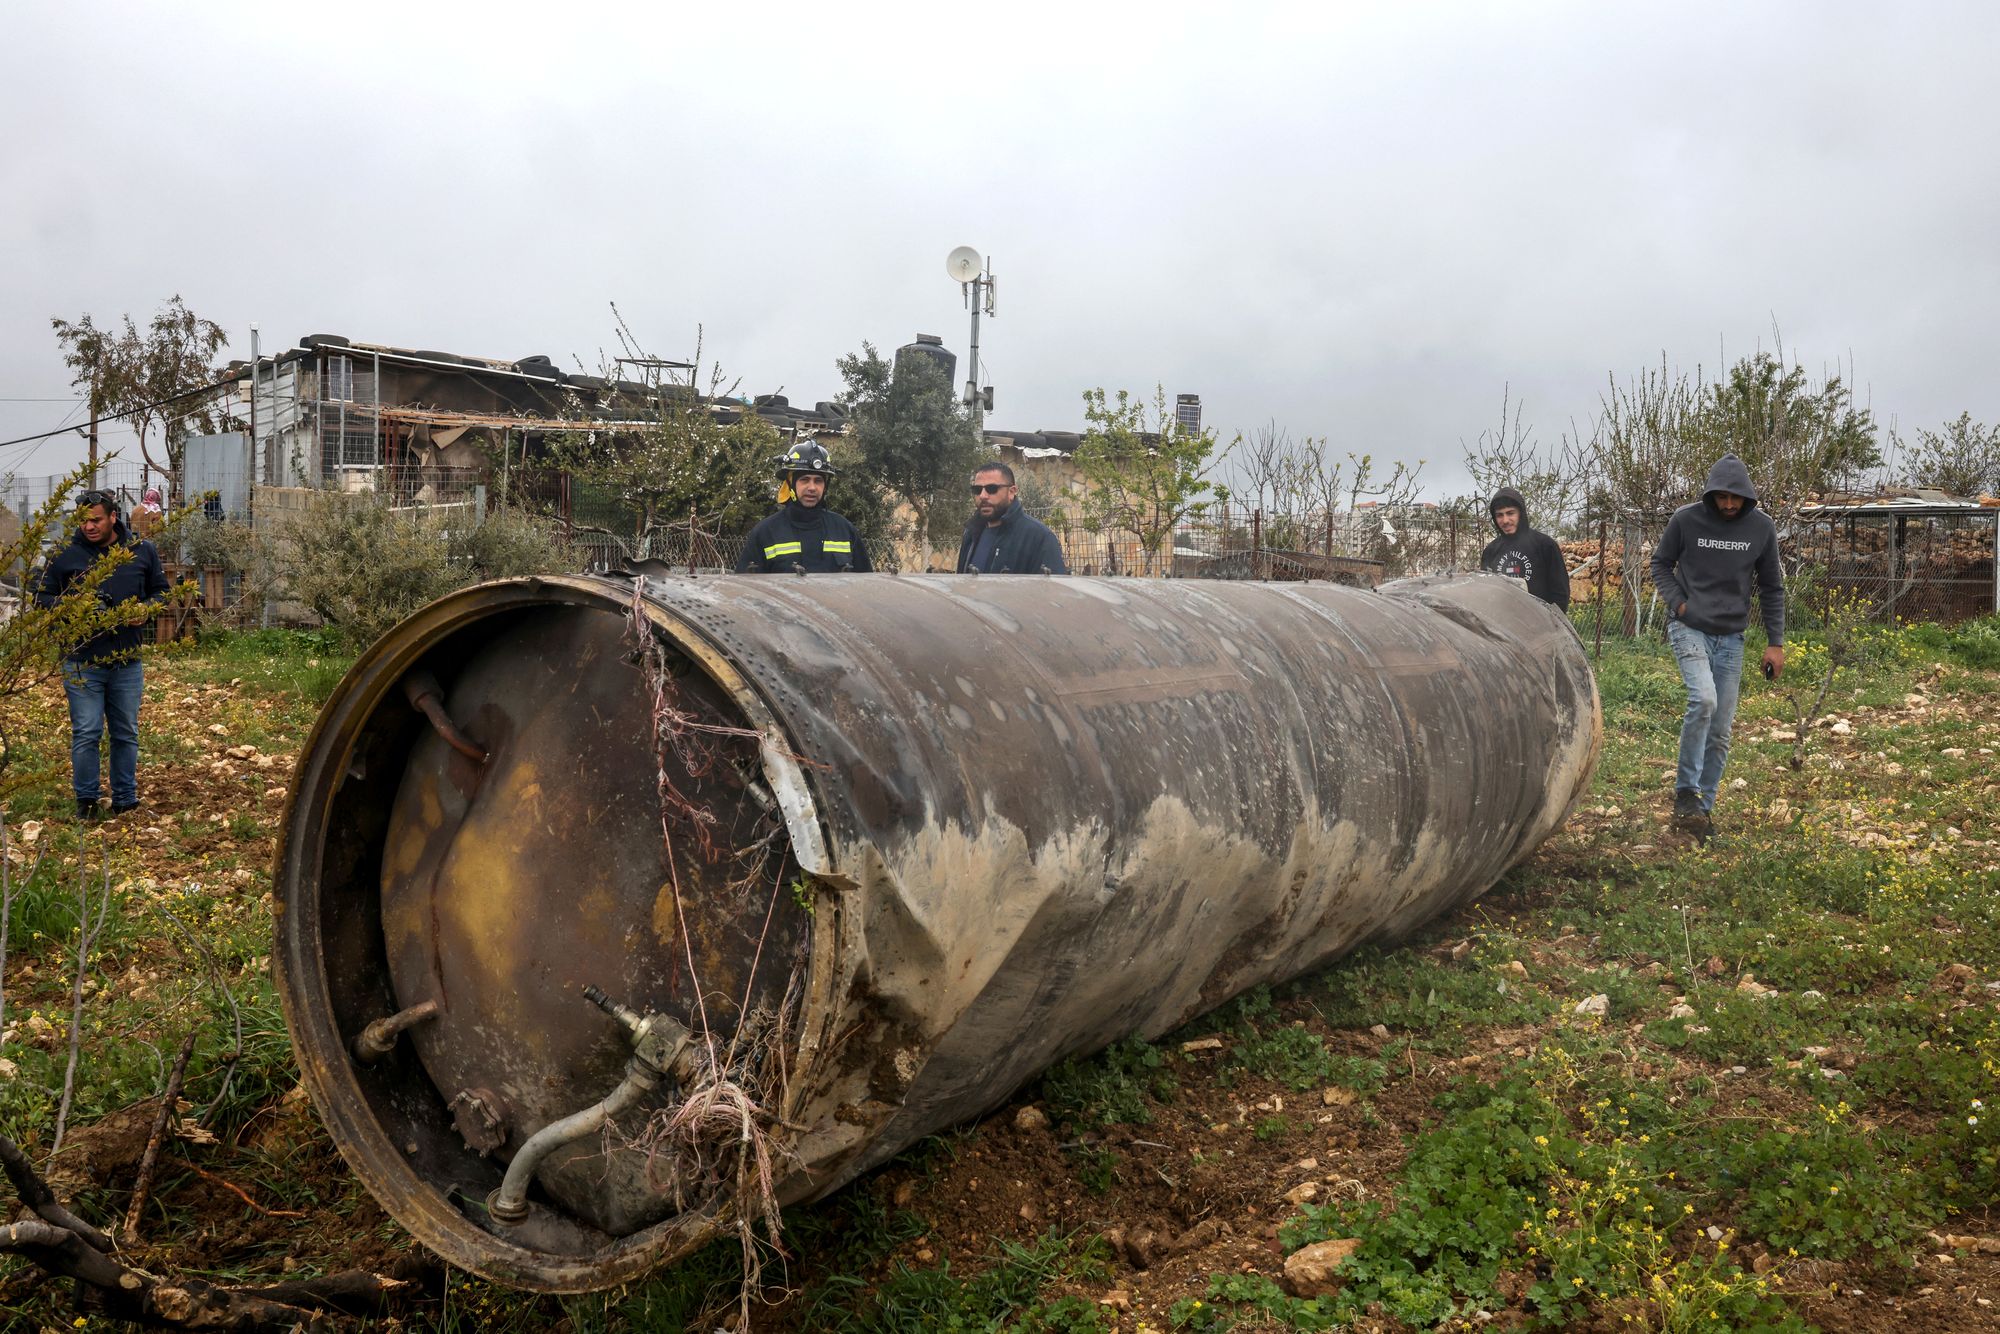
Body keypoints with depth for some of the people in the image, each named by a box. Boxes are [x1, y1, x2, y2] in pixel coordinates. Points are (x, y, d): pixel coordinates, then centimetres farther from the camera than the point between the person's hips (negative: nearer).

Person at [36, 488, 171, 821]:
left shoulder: (142, 550, 3)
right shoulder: (65, 554, -3)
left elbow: (161, 590, 14)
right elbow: (42, 599, 5)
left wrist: (145, 608, -7)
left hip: (127, 662, 2)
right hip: (82, 662, -2)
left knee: (126, 734, 11)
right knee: (86, 733, -1)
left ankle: (125, 800, 22)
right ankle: (86, 800, 13)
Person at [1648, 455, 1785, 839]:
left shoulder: (1762, 527, 1)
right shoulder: (1686, 519, -6)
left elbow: (1771, 587, 8)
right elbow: (1661, 564, 8)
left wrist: (1775, 643, 5)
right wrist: (1677, 602, -9)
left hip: (1731, 637, 3)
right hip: (1690, 629, -3)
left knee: (1721, 730, 5)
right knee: (1703, 699, -26)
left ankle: (1704, 806, 17)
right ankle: (1686, 791, -12)